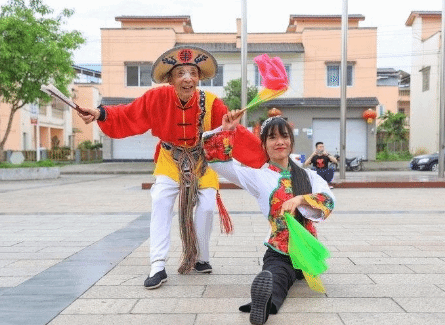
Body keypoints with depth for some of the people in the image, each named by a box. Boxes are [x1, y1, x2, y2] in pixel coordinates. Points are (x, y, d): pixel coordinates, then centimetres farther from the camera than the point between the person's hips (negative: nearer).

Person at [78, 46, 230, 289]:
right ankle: (158, 266, -9)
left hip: (202, 159, 0)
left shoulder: (211, 103, -23)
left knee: (206, 207, -11)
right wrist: (101, 114, -28)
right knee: (160, 201, -16)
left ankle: (200, 258, 16)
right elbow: (128, 115, -16)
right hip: (170, 159, 1)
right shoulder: (157, 98, -21)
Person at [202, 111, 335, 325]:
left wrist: (300, 199, -22)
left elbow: (328, 201, -6)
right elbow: (218, 161, 6)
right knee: (275, 277, -25)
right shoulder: (258, 176, 7)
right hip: (278, 253, 0)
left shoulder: (308, 175, 10)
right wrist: (226, 130, -4)